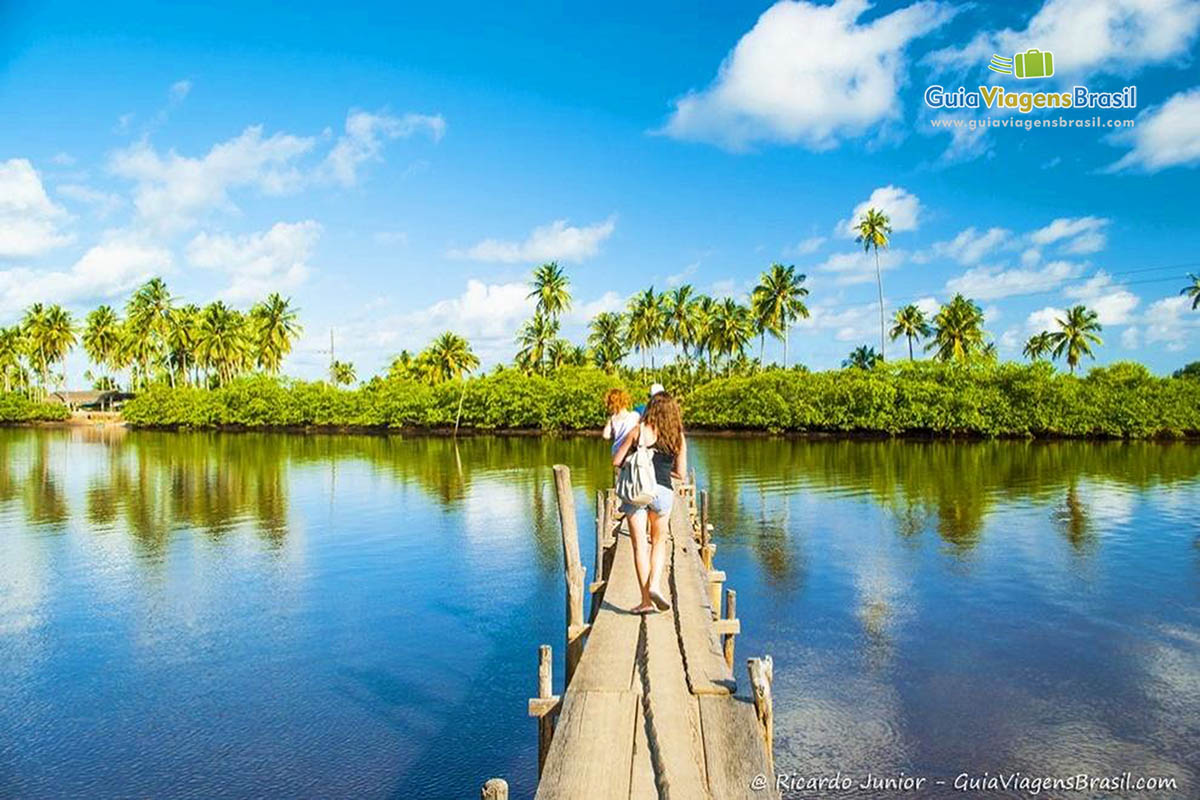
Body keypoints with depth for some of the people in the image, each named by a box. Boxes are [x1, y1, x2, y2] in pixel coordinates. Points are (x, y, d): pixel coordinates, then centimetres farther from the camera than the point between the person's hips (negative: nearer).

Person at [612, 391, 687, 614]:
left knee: (639, 544, 3)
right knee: (659, 542, 20)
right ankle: (655, 584, 0)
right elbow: (681, 474, 6)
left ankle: (646, 600, 3)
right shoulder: (678, 438, 7)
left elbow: (616, 461, 2)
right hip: (662, 491, 1)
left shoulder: (638, 431, 3)